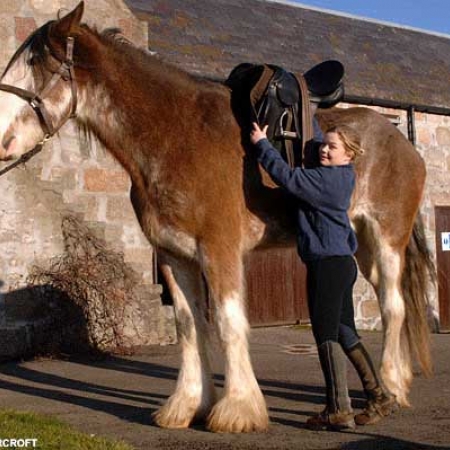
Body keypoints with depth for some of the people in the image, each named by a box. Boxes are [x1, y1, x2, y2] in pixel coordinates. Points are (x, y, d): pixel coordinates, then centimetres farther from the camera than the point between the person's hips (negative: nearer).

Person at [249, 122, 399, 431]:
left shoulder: (326, 178, -14)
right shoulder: (342, 177, 14)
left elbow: (287, 177, -19)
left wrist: (262, 143, -9)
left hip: (328, 263, -10)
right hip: (340, 263, 10)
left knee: (326, 335, -5)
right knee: (345, 334, 15)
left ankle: (339, 411, -1)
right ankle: (380, 397, 22)